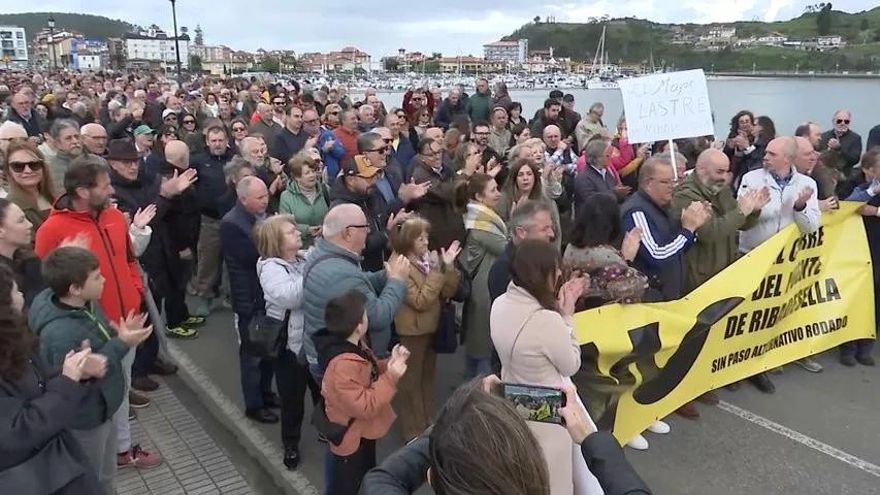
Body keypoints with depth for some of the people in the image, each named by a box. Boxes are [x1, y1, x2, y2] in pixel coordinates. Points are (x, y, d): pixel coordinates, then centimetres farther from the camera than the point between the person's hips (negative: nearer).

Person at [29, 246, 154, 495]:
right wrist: (121, 344, -32)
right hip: (84, 421, -8)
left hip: (101, 409, 8)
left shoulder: (86, 304, -7)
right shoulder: (60, 334, -34)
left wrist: (121, 336, -15)